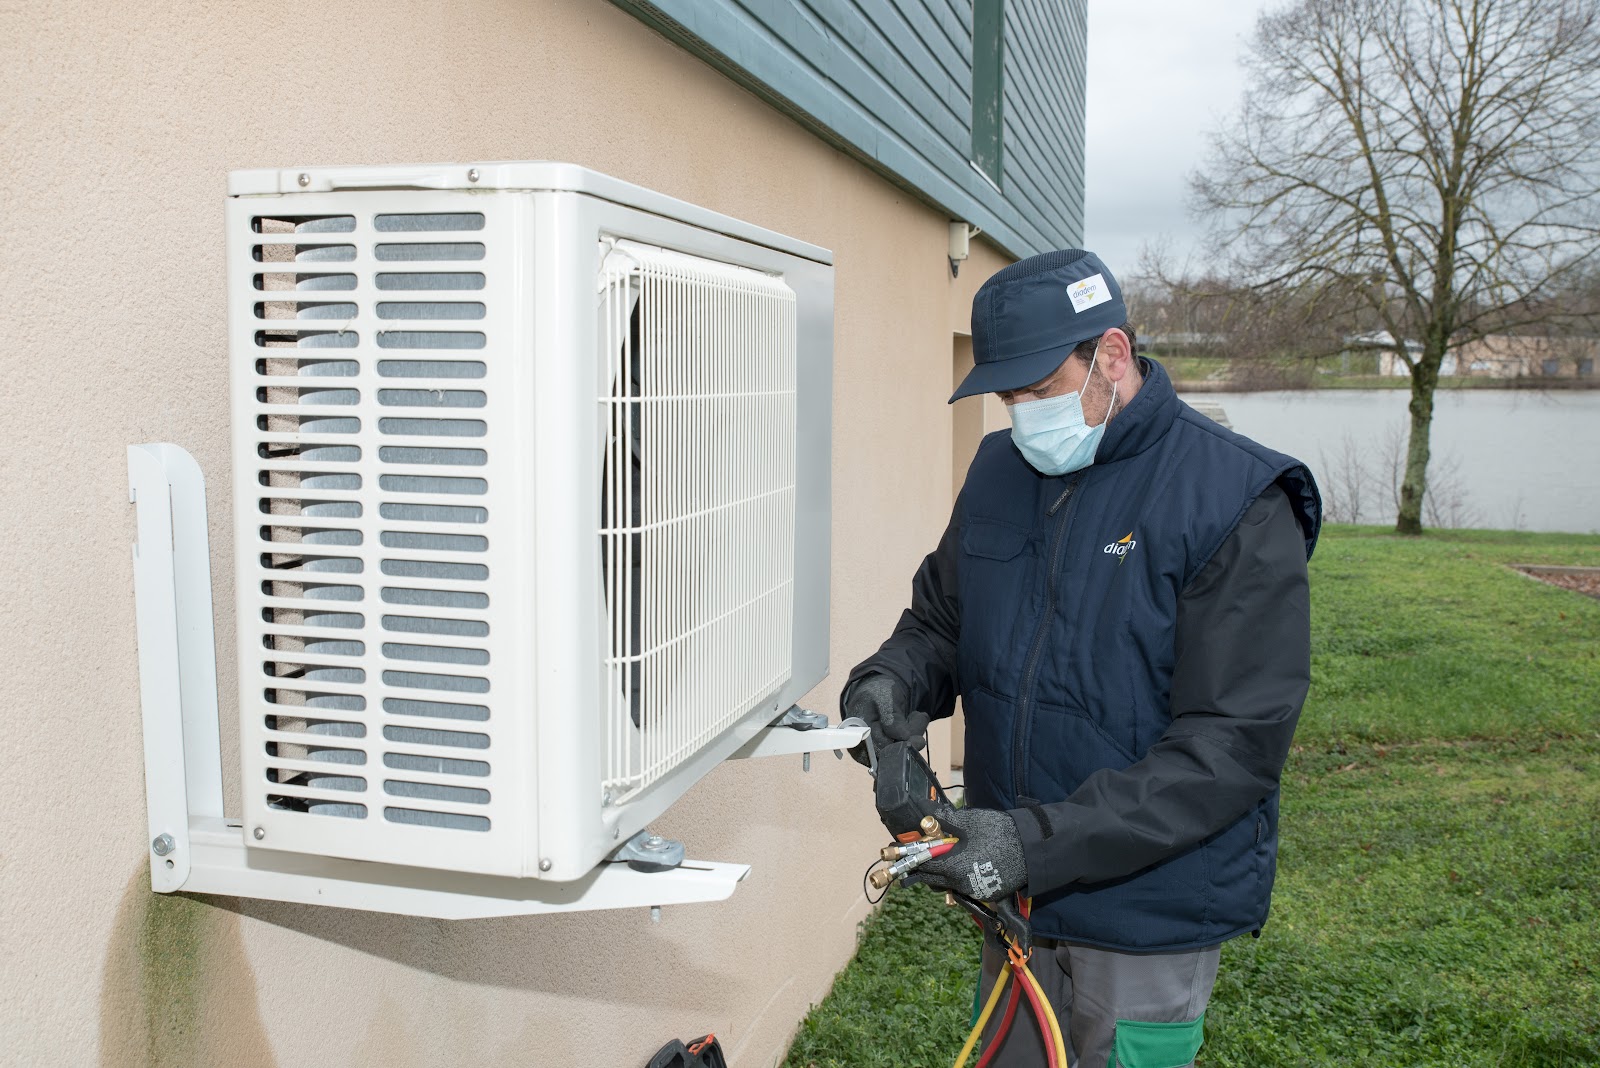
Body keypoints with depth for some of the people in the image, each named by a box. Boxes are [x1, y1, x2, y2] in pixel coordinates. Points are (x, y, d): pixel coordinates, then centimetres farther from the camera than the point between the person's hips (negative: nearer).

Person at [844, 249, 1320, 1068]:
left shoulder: (1236, 503, -17)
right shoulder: (999, 470, 3)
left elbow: (1232, 745, -22)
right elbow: (939, 620, 14)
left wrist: (1039, 844, -27)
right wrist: (891, 678, -10)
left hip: (1144, 910, -5)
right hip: (1013, 893, 6)